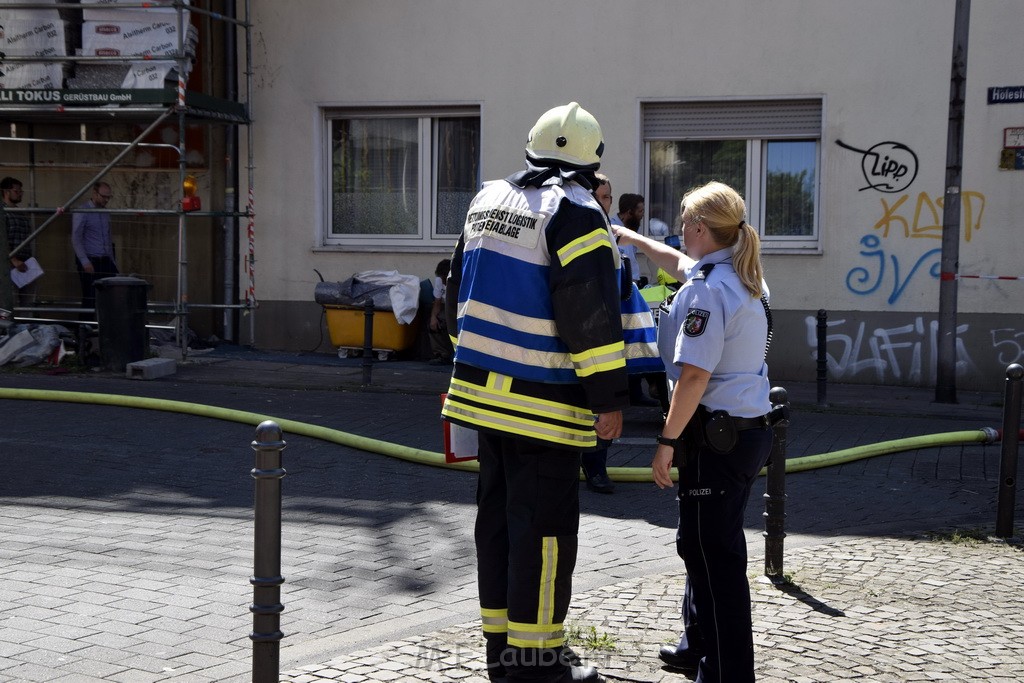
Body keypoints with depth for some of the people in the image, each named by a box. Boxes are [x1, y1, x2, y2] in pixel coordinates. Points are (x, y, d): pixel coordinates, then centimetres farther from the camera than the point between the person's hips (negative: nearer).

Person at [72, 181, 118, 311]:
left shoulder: (105, 213, 14)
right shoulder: (82, 212, -7)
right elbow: (76, 239, -11)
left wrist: (113, 261, 17)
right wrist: (85, 262, -18)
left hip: (105, 261, 6)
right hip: (90, 262, -6)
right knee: (90, 299, -5)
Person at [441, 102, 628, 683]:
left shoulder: (488, 200, 14)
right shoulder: (575, 211, -12)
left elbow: (461, 293, 20)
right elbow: (590, 312, -18)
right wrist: (609, 395, -14)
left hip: (486, 388, 8)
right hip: (543, 400, -8)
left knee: (498, 517, 14)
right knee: (545, 526, 0)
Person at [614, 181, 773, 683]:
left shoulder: (706, 289, -17)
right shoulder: (742, 279, 12)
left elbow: (694, 377, -23)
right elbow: (678, 263, 31)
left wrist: (668, 441, -16)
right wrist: (628, 236, 40)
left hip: (716, 438, -10)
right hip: (749, 430, 10)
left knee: (716, 557, -4)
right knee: (700, 543, 22)